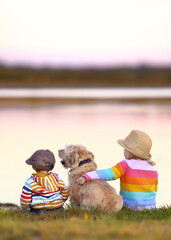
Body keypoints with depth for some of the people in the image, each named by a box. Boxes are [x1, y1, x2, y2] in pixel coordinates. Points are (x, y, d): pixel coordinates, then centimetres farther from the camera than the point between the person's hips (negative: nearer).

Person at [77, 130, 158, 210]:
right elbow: (155, 190, 11)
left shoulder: (126, 165, -12)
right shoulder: (153, 170, 4)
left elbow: (109, 173, -25)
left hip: (131, 207, -6)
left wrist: (86, 177, -32)